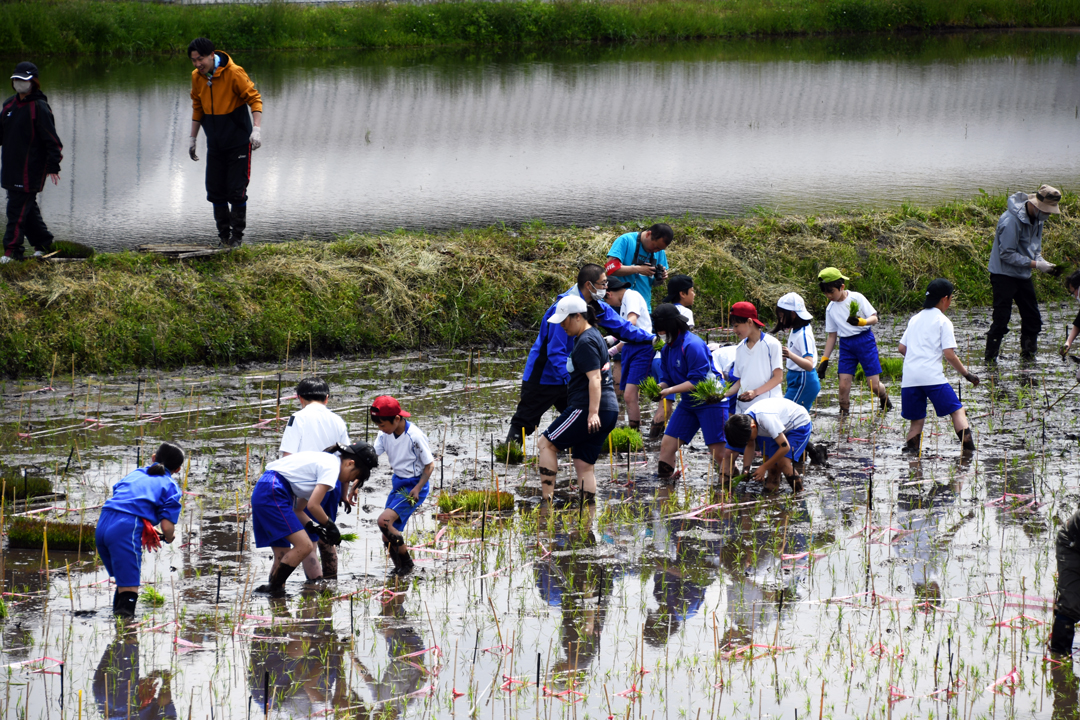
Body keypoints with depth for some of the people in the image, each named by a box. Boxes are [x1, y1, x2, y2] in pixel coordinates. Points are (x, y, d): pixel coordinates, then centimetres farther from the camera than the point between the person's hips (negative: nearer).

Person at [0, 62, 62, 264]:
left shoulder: (39, 108, -11)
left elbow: (51, 139, -12)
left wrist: (53, 166, -15)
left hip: (30, 169, -8)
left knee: (17, 208, -9)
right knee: (28, 207, 14)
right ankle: (42, 242, 26)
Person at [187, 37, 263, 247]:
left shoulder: (234, 73, -17)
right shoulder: (197, 77, 1)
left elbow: (254, 98, -14)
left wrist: (256, 129, -25)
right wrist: (192, 138, 16)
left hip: (238, 141, -5)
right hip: (215, 143, 5)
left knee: (237, 191, -5)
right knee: (216, 191, 4)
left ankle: (237, 235, 5)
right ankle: (223, 235, 14)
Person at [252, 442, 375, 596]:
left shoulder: (324, 461, 25)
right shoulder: (332, 467, -6)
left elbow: (298, 510, 24)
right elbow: (313, 505, -14)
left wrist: (315, 528, 11)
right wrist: (330, 526, 1)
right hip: (273, 492, -11)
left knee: (283, 555, 11)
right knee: (304, 546, -14)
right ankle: (274, 589, -10)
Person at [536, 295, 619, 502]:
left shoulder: (586, 342, -11)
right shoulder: (594, 335, 21)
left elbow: (595, 379, -21)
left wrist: (593, 413, -28)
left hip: (587, 409, -10)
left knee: (547, 443, -1)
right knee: (583, 465, 8)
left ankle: (546, 498, -6)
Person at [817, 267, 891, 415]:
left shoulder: (857, 298, -6)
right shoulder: (830, 309, 7)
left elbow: (874, 318, -7)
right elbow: (832, 335, 15)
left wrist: (862, 322, -29)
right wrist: (824, 359, 11)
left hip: (865, 341, -4)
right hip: (845, 345, 4)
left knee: (874, 385, -2)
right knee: (844, 385, -9)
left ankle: (885, 400, 29)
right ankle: (843, 414, 2)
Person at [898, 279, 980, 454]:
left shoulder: (915, 319, 19)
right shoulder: (943, 321, 1)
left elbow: (901, 348, 21)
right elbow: (949, 354, -6)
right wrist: (967, 374, 2)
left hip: (909, 376, 5)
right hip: (932, 376, -5)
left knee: (917, 420, 13)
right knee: (957, 411, 1)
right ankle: (969, 448, -12)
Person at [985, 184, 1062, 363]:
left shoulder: (1037, 218, 4)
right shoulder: (1011, 220, -24)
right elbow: (1007, 254, -24)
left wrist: (1042, 261, -6)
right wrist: (1034, 264, -24)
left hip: (1023, 275, 8)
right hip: (1004, 273, -8)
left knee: (1032, 318, 11)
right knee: (1001, 319, -10)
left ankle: (1029, 355, 24)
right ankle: (990, 358, -2)